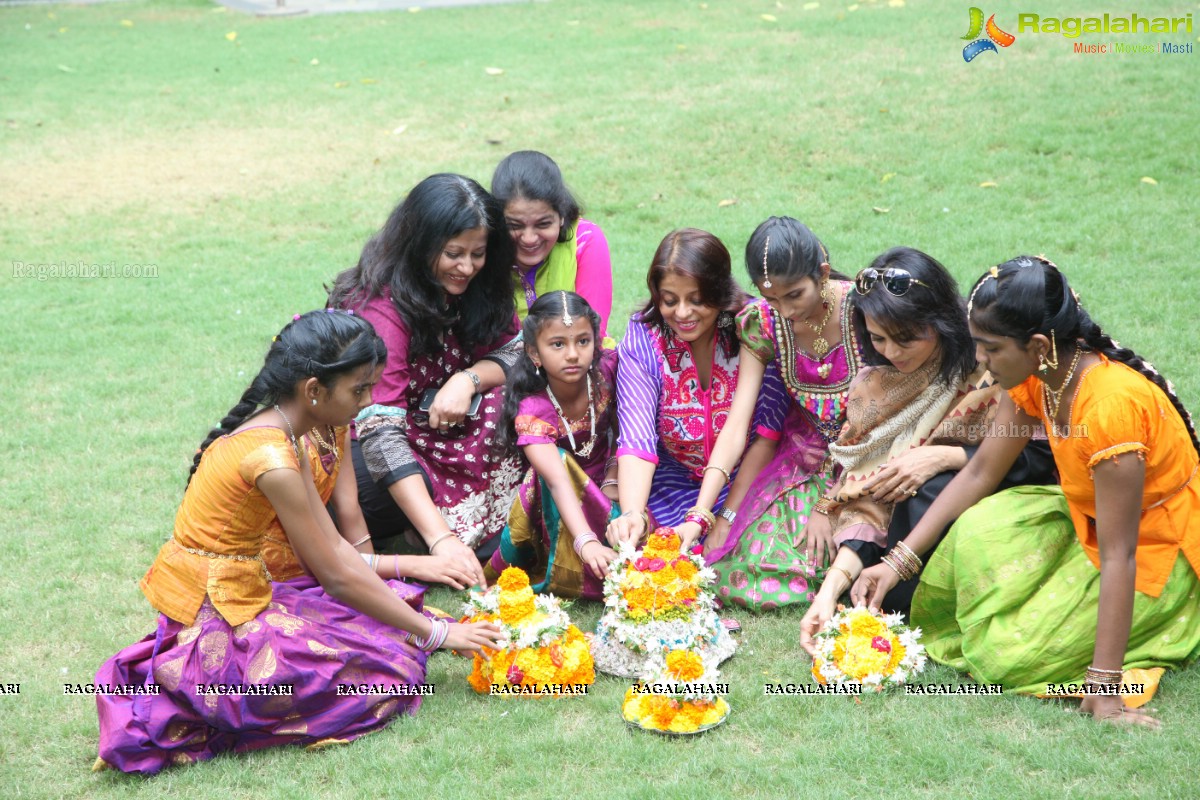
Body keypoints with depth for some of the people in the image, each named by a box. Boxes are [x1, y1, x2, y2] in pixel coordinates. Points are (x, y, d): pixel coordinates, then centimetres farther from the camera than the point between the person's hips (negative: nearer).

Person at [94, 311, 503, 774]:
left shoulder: (274, 428, 4)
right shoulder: (271, 459, -25)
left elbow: (334, 545, 6)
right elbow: (337, 576, -19)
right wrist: (436, 634, -11)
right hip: (216, 626, -10)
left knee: (395, 603, 14)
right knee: (391, 666, -6)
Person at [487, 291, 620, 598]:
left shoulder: (608, 369, -19)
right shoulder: (532, 410, -30)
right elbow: (558, 480, -45)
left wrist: (612, 479, -16)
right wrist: (586, 542, -58)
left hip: (601, 484, 3)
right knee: (558, 458, -37)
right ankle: (567, 574, -28)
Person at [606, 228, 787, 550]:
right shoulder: (642, 337, -12)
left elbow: (768, 433, -13)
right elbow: (636, 439, -20)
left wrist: (728, 517, -17)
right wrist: (632, 514, -38)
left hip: (748, 479, -1)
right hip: (673, 482, 2)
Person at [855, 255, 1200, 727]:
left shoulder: (1110, 404, -35)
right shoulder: (1039, 375, -9)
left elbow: (1117, 555, -34)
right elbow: (979, 474, -1)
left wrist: (1104, 688, -33)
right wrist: (898, 562, -7)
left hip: (1158, 556, -8)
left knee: (1012, 656, -16)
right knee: (979, 531, -11)